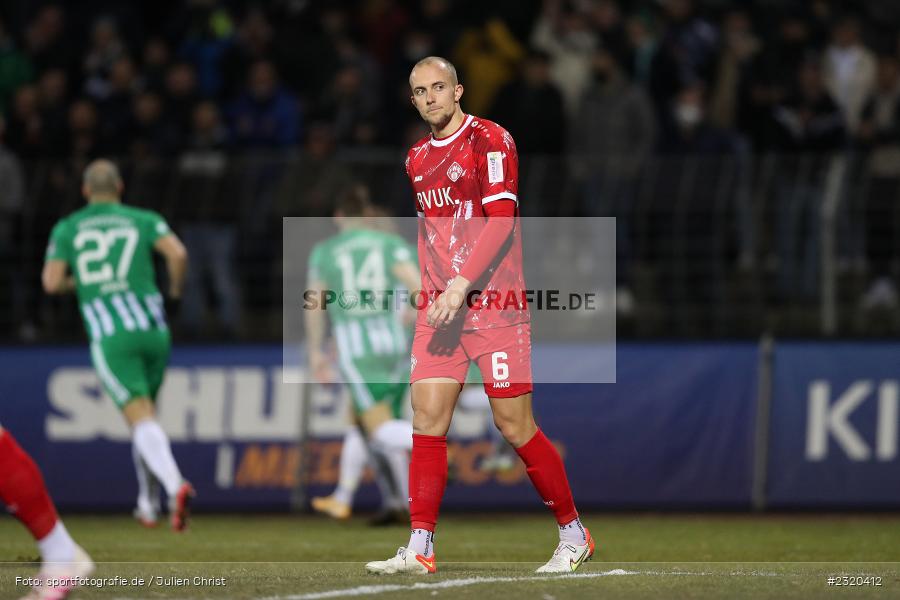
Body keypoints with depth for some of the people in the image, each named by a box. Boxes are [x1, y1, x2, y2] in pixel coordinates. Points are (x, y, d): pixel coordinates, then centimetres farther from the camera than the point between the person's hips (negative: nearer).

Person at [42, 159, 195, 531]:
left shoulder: (67, 229, 13)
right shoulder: (143, 221, 12)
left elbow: (51, 283, 5)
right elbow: (177, 253, -6)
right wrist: (174, 294, 11)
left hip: (109, 335, -2)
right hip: (153, 329, 2)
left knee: (140, 417, -12)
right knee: (146, 412, 21)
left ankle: (174, 485, -36)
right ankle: (148, 504, 24)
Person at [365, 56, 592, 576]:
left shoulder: (490, 141, -7)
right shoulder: (418, 159, 16)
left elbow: (501, 221, -16)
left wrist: (461, 287, -23)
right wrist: (432, 291, 16)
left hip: (494, 304, -6)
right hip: (439, 307, 6)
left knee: (514, 426, -3)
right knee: (427, 420, -4)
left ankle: (574, 536, 11)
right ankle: (420, 549, -3)